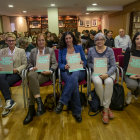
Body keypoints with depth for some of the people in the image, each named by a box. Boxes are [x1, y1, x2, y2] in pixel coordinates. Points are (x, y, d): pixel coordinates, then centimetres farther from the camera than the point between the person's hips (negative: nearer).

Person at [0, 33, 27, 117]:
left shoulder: (21, 51, 12)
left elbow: (24, 64, 5)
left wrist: (17, 69, -13)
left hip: (16, 73, -2)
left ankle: (8, 101, -19)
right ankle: (9, 100, -32)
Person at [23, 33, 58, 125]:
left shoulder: (51, 51, 17)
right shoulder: (33, 51, 24)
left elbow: (55, 64, 8)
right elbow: (30, 63, 19)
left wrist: (50, 71, -12)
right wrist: (31, 68, -5)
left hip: (45, 74, -2)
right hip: (35, 72, 3)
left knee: (31, 82, -33)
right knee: (31, 75, -37)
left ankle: (31, 109, -30)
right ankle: (39, 102, -39)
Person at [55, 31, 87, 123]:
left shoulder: (79, 48, 16)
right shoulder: (62, 50, 16)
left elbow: (85, 61, 13)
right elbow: (60, 64, 10)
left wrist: (83, 63, -12)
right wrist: (64, 66, -14)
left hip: (79, 72, 0)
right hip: (66, 72, 0)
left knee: (74, 76, -40)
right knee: (74, 82, -35)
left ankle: (62, 102, -36)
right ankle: (77, 112, -27)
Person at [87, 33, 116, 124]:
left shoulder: (110, 50, 1)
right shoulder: (91, 50, 5)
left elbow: (113, 65, -2)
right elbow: (88, 62, 12)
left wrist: (107, 74, -20)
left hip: (109, 72, 0)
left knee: (109, 82, -35)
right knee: (97, 82, -35)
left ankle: (105, 109, -21)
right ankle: (107, 107, -16)